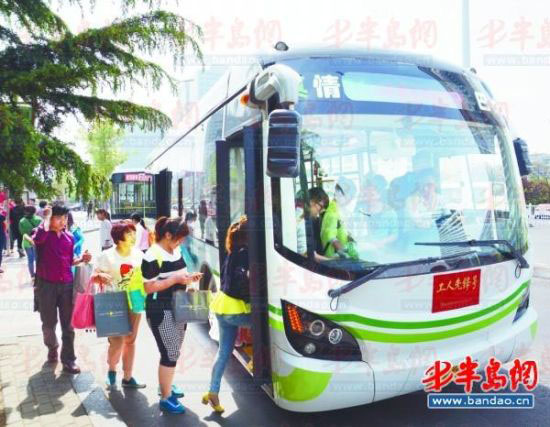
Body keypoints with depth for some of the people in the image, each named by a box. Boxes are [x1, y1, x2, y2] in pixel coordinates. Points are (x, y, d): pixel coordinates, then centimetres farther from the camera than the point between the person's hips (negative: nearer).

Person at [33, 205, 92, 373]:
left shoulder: (69, 237, 8)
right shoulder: (43, 234, -6)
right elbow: (38, 238, -34)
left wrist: (82, 259, -3)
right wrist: (46, 217, -23)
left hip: (66, 284, 3)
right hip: (46, 284, -3)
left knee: (68, 325, 4)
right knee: (49, 323, 10)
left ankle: (68, 360, 12)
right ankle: (52, 347, 38)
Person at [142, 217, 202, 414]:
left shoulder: (176, 251, 8)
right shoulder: (153, 256, -18)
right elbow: (148, 287, -20)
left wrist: (188, 278, 1)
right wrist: (176, 279, -24)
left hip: (178, 309, 9)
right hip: (161, 312, -9)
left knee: (173, 352, 19)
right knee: (170, 354, -5)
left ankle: (166, 385, 37)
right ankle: (166, 398, 8)